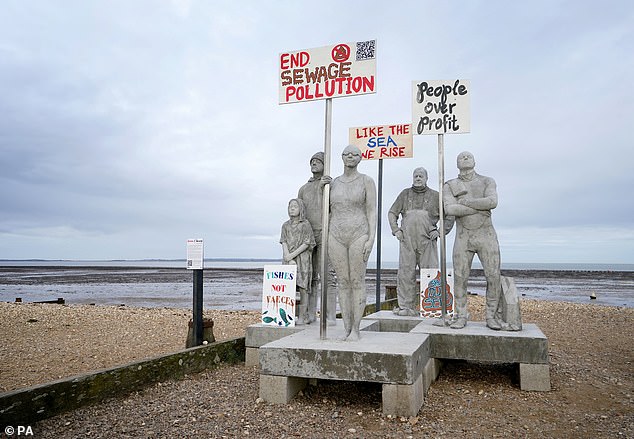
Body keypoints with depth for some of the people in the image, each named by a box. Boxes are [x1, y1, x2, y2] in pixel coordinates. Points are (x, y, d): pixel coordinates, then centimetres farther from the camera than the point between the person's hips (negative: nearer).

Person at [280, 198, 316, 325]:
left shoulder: (305, 225, -2)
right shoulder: (285, 225, 10)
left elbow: (306, 244, -8)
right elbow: (284, 243, 2)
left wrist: (292, 255, -14)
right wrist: (289, 259, -12)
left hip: (302, 258, -3)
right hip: (289, 259, 4)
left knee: (302, 287, -3)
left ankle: (302, 316, 2)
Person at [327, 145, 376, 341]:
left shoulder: (366, 181, 2)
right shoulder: (333, 183, 13)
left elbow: (372, 211, -3)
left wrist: (371, 238, -12)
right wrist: (326, 238, 9)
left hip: (358, 235, -3)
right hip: (336, 237, 4)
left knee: (357, 282, -1)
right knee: (343, 283, 5)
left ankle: (356, 329, 7)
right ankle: (346, 328, 13)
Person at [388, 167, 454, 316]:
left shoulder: (435, 196, 11)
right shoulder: (405, 194, 15)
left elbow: (450, 216, 11)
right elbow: (392, 213, 19)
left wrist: (440, 232, 0)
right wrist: (395, 230, 6)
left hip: (427, 241, -1)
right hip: (406, 240, 1)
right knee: (405, 273, -1)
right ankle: (406, 306, 5)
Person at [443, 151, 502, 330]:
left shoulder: (487, 181, 6)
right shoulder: (450, 186, 4)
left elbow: (492, 202, -15)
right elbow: (449, 209, -15)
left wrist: (464, 202, -15)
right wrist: (479, 208, -16)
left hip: (486, 236, 0)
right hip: (463, 238, 0)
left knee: (494, 277, -6)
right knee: (460, 278, -2)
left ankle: (491, 317, 7)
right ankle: (461, 317, 9)